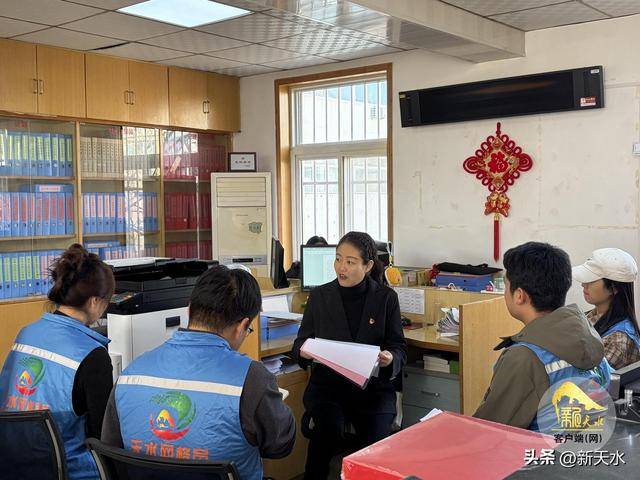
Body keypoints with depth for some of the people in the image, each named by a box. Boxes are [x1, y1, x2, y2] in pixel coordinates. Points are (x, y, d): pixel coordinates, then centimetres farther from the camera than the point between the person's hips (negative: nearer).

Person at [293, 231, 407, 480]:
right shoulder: (320, 296, 4)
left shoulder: (386, 298, 3)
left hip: (373, 386, 0)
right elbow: (300, 342, 9)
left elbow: (399, 347, 5)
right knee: (328, 430, -29)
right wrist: (304, 352, -16)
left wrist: (390, 358, -19)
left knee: (376, 438, -25)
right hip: (328, 383, 0)